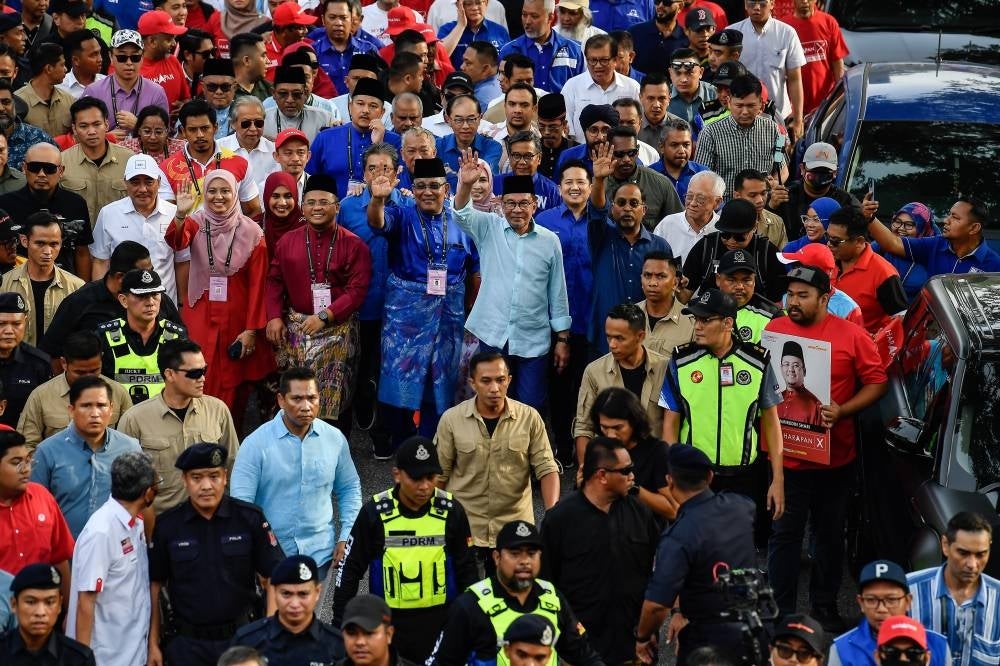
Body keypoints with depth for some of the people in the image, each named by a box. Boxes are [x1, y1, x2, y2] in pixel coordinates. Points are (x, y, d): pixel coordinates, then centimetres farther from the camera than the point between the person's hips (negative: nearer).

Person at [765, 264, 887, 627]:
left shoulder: (851, 335, -5)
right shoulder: (773, 330, 0)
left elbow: (877, 382, -3)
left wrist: (842, 411, -15)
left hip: (836, 457, 0)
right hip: (784, 455, 0)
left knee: (831, 534, 14)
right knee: (785, 534, 4)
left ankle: (825, 607, 29)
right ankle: (781, 612, 12)